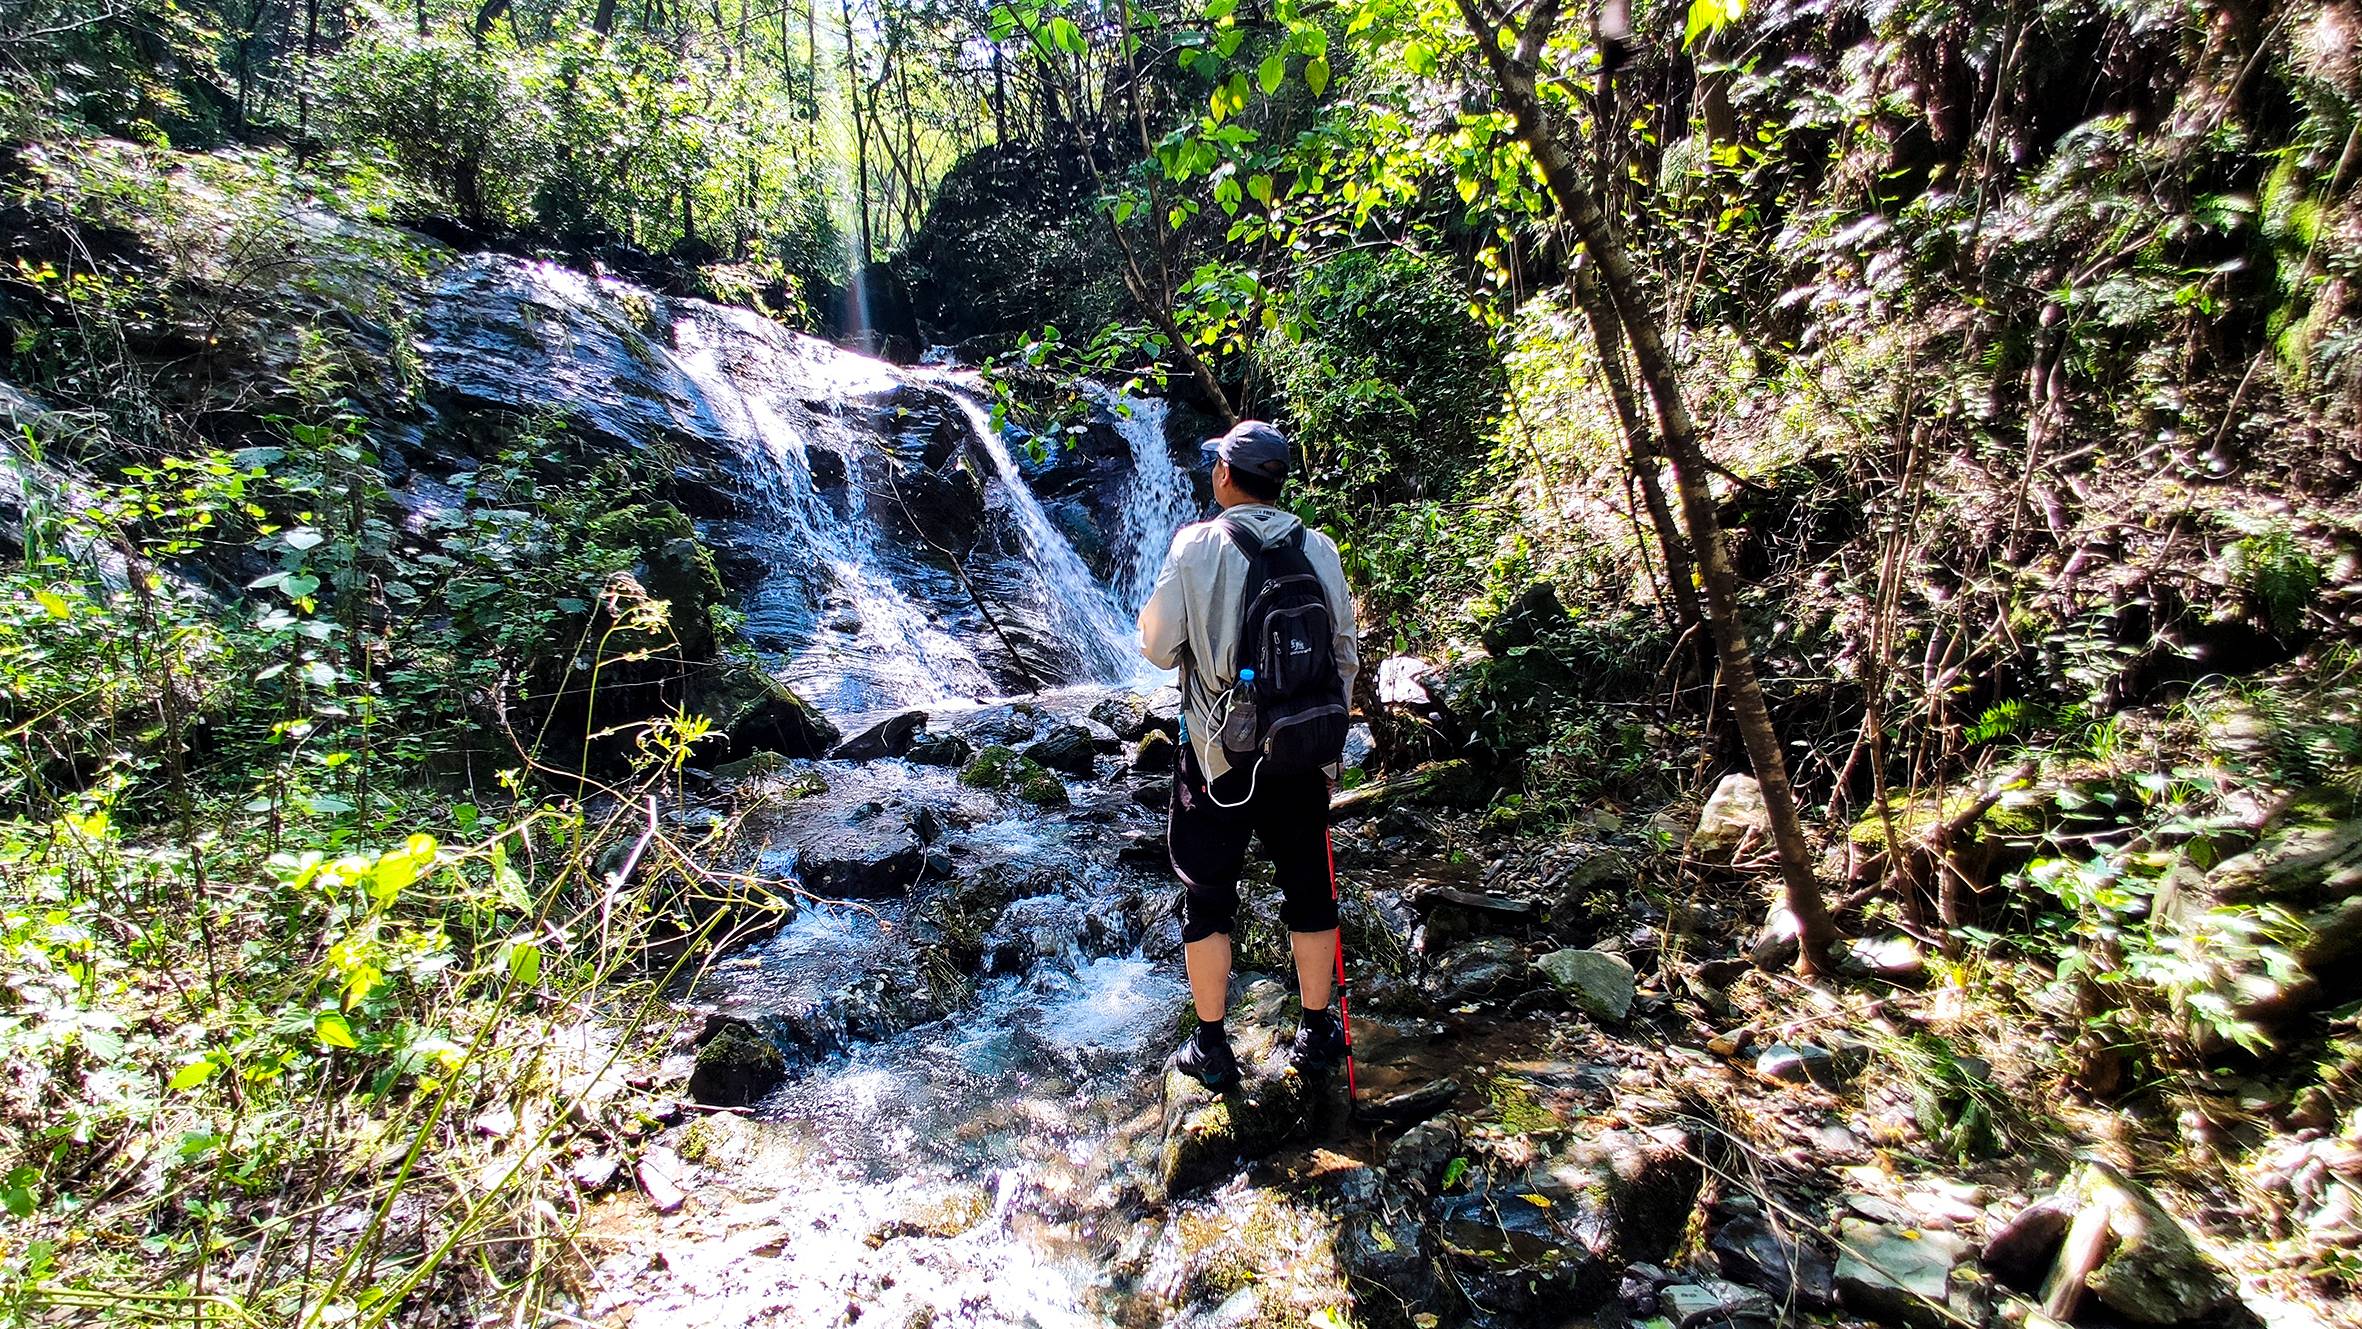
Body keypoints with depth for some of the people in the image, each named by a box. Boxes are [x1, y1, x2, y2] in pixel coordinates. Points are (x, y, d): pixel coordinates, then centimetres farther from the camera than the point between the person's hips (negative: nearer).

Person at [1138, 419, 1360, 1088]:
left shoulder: (1197, 545, -9)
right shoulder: (1320, 550, 1)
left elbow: (1159, 648, -8)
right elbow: (1345, 657, 5)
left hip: (1218, 755, -3)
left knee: (1208, 900, 12)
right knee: (1309, 892, 17)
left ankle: (1211, 1047, 24)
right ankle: (1316, 1033, 31)